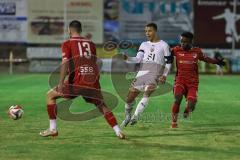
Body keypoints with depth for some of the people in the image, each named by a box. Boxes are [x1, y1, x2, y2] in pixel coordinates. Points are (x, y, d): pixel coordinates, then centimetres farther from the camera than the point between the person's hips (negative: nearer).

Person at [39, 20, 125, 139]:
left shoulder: (67, 44, 5)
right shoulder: (91, 44, 18)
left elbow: (65, 62, -9)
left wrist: (61, 83, -17)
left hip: (77, 80, -4)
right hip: (93, 80, 4)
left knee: (50, 95, 13)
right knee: (101, 106, 21)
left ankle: (53, 129, 8)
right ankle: (118, 132, 8)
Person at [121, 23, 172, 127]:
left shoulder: (164, 45, 8)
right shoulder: (144, 45, 18)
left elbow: (168, 63, 8)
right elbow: (138, 59, 5)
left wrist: (164, 75, -5)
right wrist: (127, 58, -13)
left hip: (155, 73, -4)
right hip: (142, 72, 4)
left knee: (147, 93, -27)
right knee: (130, 96, 1)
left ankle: (135, 116, -31)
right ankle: (127, 116, 23)